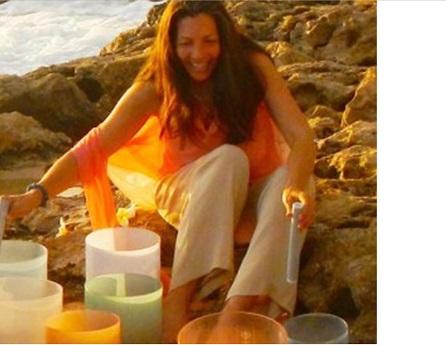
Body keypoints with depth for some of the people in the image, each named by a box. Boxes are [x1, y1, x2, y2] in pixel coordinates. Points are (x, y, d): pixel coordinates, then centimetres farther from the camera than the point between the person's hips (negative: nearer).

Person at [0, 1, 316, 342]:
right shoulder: (156, 89, -16)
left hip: (255, 195, 1)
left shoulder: (253, 66, -17)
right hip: (192, 196, -1)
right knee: (228, 158, -33)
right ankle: (179, 302, -40)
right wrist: (38, 193, -35)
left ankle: (237, 310, -45)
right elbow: (95, 147, -19)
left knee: (289, 180, -33)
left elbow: (301, 136, -25)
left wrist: (297, 186, -46)